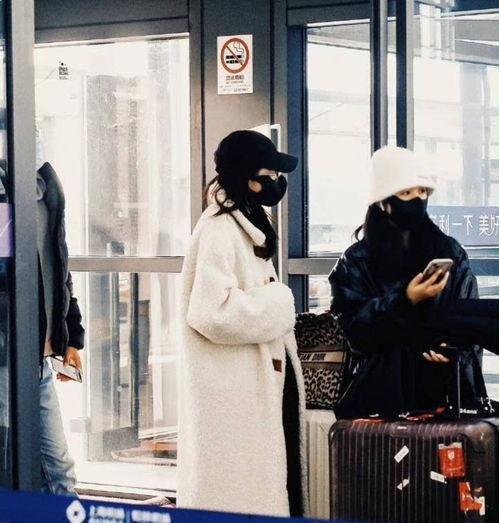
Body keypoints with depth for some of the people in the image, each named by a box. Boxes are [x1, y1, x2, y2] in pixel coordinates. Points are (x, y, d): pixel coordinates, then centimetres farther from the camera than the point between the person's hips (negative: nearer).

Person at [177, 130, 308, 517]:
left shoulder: (247, 225, 16)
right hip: (233, 387, -10)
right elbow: (213, 310, -26)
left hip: (256, 380, 10)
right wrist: (278, 302, -15)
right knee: (240, 487, -7)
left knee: (264, 481, 10)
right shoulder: (219, 230, -15)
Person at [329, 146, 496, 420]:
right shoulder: (357, 261, 5)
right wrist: (404, 301, -17)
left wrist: (454, 347, -11)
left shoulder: (450, 252, 11)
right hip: (383, 385, -1)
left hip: (446, 383, 2)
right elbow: (354, 323, -4)